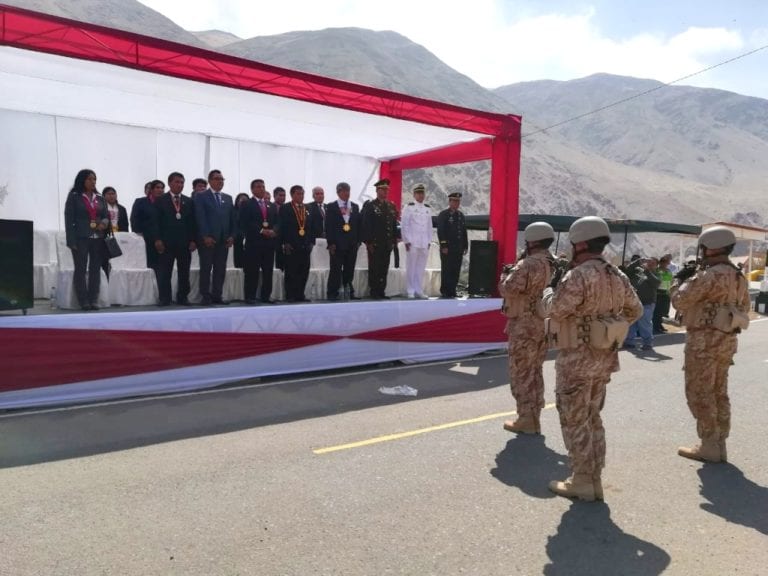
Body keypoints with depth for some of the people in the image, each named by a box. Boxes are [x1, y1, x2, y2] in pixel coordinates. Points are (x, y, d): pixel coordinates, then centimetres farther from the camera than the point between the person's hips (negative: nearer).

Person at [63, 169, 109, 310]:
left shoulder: (99, 198, 13)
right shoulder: (74, 197, -1)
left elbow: (106, 216, 16)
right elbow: (69, 219, -4)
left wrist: (104, 223, -9)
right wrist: (72, 240, -12)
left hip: (98, 238, 5)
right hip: (81, 238, -4)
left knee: (95, 269, 5)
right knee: (80, 269, -1)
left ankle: (94, 300, 10)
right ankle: (83, 301, 2)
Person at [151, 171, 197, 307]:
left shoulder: (189, 201, 12)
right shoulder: (160, 201, 4)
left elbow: (192, 222, 9)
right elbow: (156, 222, -1)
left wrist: (193, 240, 1)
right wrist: (157, 239, -10)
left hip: (185, 243, 2)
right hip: (166, 242, -2)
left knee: (184, 273, 5)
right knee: (164, 273, -1)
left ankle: (182, 298, 13)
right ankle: (164, 299, 5)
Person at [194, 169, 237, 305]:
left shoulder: (228, 198, 17)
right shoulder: (201, 196, 2)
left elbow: (232, 219, 14)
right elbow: (200, 218, -7)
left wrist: (232, 236, 2)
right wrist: (205, 236, -15)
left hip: (224, 240, 5)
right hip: (207, 240, -5)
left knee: (220, 269, 4)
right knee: (206, 269, -1)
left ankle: (217, 296, 9)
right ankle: (206, 297, 3)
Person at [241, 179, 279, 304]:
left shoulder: (272, 206, 18)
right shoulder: (247, 205, 2)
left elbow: (277, 222, 13)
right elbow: (245, 223, -9)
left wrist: (273, 231, -8)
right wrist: (261, 231, -16)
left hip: (269, 242, 5)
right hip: (253, 242, -5)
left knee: (268, 271, 6)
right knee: (252, 271, -4)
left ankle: (266, 296, 12)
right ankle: (250, 296, 1)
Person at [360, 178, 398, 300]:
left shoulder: (391, 206, 14)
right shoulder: (369, 205, -3)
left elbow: (394, 225, 15)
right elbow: (365, 225, -8)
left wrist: (394, 241, 8)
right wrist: (368, 242, -13)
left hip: (387, 243, 5)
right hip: (374, 243, -5)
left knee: (384, 269, 7)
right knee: (374, 268, -1)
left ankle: (381, 292, 13)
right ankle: (374, 292, 5)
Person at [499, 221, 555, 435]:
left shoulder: (528, 265, -19)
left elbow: (508, 289, -20)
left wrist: (506, 275, -1)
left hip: (525, 326, -8)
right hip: (544, 325, 9)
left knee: (521, 374, 1)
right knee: (535, 372, 17)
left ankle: (527, 420, 5)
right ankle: (533, 417, 24)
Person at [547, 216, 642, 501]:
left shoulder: (578, 275, -19)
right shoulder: (617, 276, 7)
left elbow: (557, 311, -20)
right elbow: (635, 310, 17)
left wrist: (563, 284, -2)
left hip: (577, 358, -8)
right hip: (605, 357, 8)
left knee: (575, 421, 4)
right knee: (593, 418, 18)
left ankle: (582, 483, 11)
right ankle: (594, 480, 24)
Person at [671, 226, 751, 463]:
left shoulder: (709, 275, -19)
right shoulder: (738, 276, 11)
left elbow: (680, 301, -18)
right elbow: (745, 307, 24)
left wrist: (679, 279, 0)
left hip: (705, 339, -9)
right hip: (727, 339, 9)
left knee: (699, 393, 0)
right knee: (719, 393, 15)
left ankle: (709, 447, 5)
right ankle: (719, 444, 21)